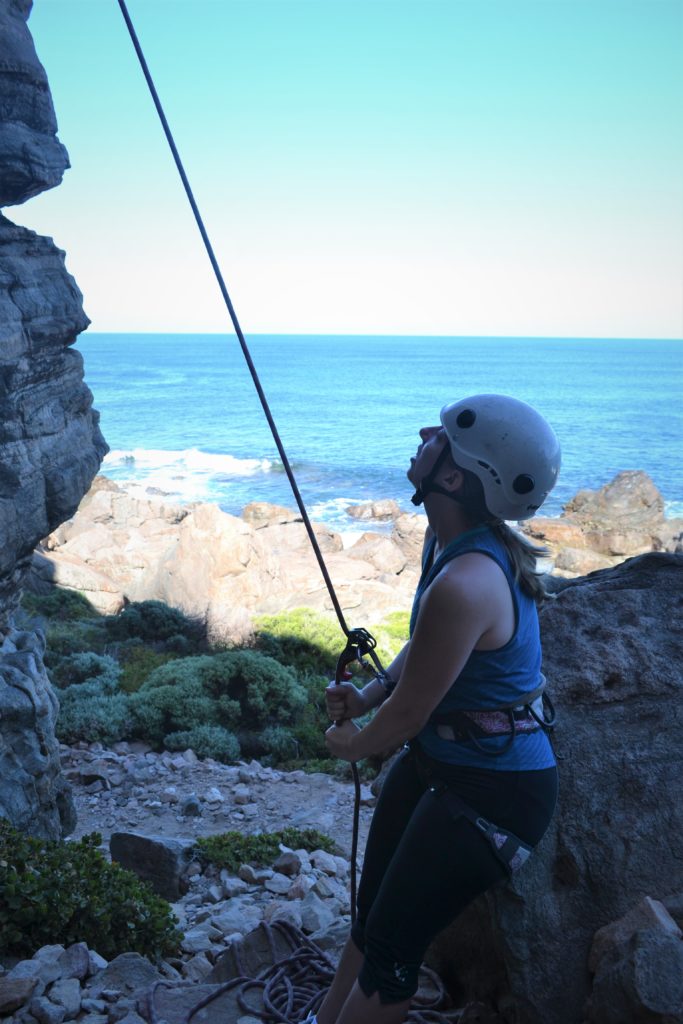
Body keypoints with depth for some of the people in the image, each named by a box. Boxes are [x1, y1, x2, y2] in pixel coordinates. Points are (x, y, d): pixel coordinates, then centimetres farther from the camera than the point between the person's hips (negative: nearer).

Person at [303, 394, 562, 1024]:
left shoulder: (464, 584, -32)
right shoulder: (449, 542, -3)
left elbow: (406, 717, -20)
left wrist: (351, 744, 0)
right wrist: (369, 694, 1)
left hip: (494, 793, -9)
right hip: (436, 759, 9)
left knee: (391, 947, 4)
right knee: (370, 914, 21)